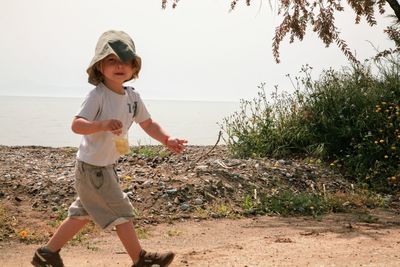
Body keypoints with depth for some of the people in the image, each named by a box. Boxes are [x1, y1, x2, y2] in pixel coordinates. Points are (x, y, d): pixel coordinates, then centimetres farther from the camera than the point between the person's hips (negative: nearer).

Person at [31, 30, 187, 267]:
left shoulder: (133, 97, 2)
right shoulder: (98, 95, -20)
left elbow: (148, 123, 10)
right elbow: (77, 125, -28)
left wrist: (167, 140, -3)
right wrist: (103, 125, -44)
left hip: (107, 166, 8)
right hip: (92, 167, -8)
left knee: (84, 213, 18)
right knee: (122, 213, -1)